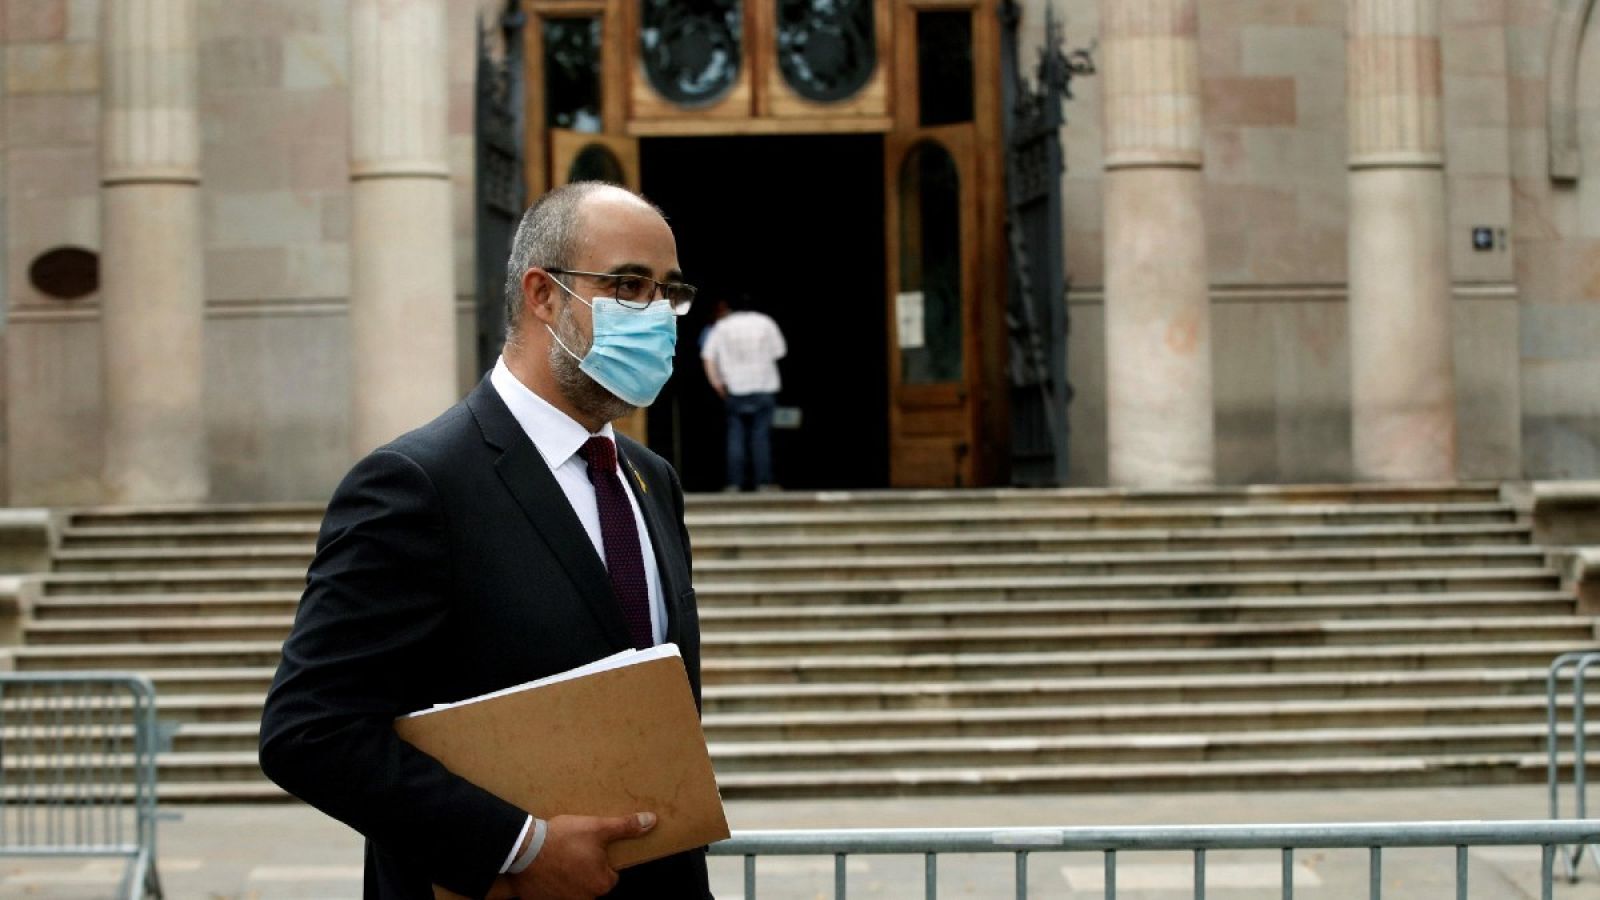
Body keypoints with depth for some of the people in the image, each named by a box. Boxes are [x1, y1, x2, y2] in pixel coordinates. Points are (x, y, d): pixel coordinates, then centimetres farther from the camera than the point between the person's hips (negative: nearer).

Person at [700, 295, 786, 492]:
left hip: (734, 389, 1)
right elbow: (779, 352, 2)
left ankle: (734, 483, -2)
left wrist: (717, 383, 0)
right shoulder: (765, 322, 4)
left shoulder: (722, 325, 5)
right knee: (761, 435, 1)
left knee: (735, 436, 3)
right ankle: (763, 481, -2)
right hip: (763, 387, -1)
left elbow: (708, 357, -2)